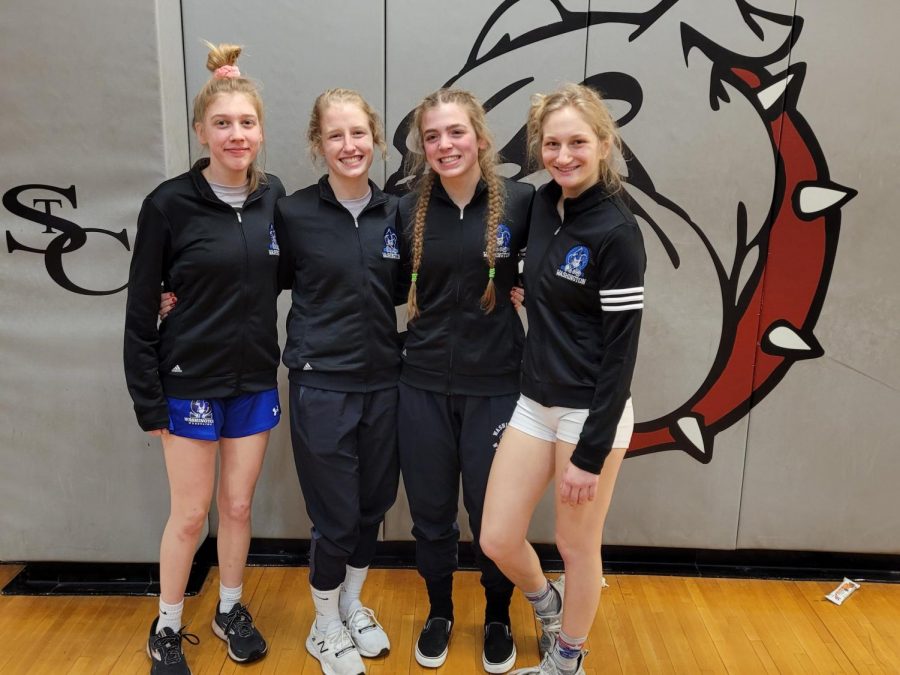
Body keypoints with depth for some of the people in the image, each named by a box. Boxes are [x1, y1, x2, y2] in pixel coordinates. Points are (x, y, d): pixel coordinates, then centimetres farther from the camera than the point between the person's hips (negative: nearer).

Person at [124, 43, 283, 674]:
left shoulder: (274, 195, -1)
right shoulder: (169, 204, -12)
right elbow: (141, 309, -8)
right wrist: (149, 399, -8)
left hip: (255, 381, 3)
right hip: (190, 383, -3)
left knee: (238, 506, 15)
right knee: (190, 514, 9)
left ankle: (230, 611, 37)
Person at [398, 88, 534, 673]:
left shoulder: (521, 202, -7)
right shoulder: (408, 211, -1)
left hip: (495, 386, -2)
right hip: (423, 387, 2)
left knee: (493, 515, 11)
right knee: (431, 513, 14)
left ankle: (498, 619, 37)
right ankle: (439, 613, 39)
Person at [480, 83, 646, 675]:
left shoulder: (617, 231, -16)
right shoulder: (544, 203, 4)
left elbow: (621, 352, -17)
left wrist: (591, 454, -16)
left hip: (592, 412, -6)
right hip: (536, 402, 7)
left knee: (577, 547, 11)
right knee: (497, 540, 10)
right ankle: (548, 602, 43)